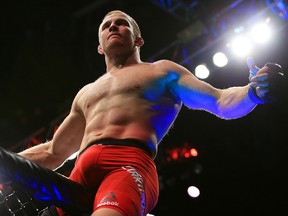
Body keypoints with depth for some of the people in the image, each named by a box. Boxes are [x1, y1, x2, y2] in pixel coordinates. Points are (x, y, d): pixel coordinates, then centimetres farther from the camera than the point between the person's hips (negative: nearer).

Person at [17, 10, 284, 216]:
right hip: (80, 173, 5)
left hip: (129, 164, -5)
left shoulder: (163, 71, 23)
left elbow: (221, 102, 11)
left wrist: (253, 91, -12)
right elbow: (53, 153, 39)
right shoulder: (86, 93, 37)